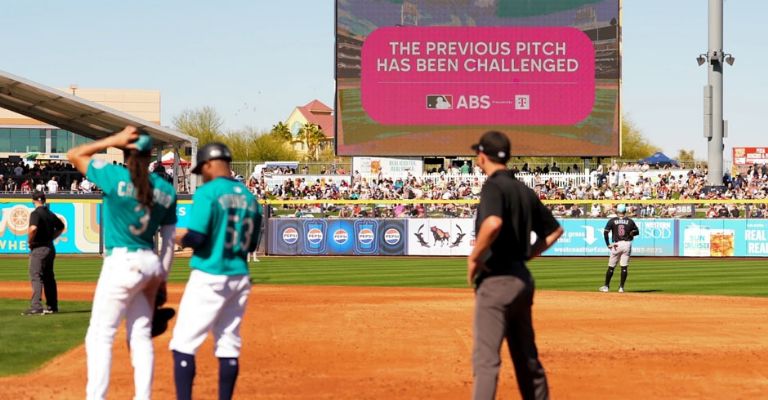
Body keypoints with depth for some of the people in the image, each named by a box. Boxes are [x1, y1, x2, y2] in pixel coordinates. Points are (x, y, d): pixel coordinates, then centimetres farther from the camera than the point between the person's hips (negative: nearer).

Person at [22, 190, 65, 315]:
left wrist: (29, 240, -14)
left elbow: (33, 228, -30)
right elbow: (61, 227, 25)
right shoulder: (51, 214, 12)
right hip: (50, 248, 8)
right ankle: (52, 306, 21)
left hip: (39, 249, -8)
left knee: (35, 277, -11)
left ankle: (36, 306, -20)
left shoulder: (36, 213, -13)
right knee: (49, 277, 16)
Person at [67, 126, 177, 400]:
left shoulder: (115, 177, -9)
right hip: (150, 263, 6)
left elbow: (74, 154, 2)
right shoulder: (166, 190, 5)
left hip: (121, 262, -6)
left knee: (99, 336, -3)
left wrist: (113, 140, 0)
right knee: (141, 337, 12)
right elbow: (169, 239, 8)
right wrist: (161, 278, 15)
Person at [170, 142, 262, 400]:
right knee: (229, 345, 11)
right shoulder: (249, 196, 10)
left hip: (209, 277, -7)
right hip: (240, 279, 7)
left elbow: (197, 238, -17)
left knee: (184, 343, -2)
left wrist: (180, 239, 2)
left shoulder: (208, 192, -10)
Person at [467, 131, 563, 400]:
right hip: (522, 279, 8)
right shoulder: (524, 190, 13)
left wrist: (474, 257, -19)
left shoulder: (493, 186, -12)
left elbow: (493, 223, -33)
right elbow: (554, 230, 20)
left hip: (496, 280, -8)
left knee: (486, 358, -11)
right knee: (526, 357, 16)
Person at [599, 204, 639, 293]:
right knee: (624, 267, 3)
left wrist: (608, 244, -2)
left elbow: (605, 232, -7)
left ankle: (606, 286, 11)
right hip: (627, 244, 1)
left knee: (611, 266, 7)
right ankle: (621, 287, 1)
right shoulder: (630, 221, 3)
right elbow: (637, 232, 8)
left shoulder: (612, 220, 0)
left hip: (616, 245, -1)